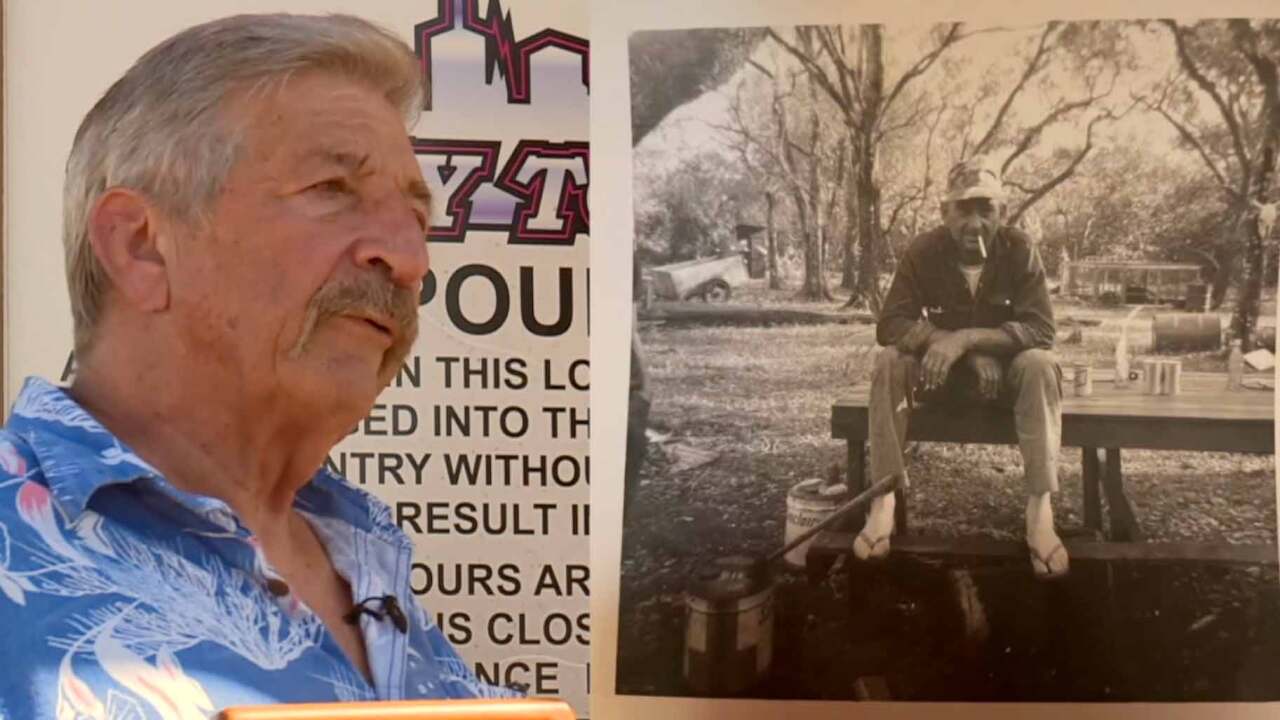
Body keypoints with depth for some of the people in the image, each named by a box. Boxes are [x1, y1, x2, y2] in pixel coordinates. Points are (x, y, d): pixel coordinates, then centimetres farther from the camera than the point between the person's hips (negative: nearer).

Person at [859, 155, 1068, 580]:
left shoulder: (1019, 250, -15)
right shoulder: (924, 252, -12)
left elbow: (1040, 330, -23)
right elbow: (890, 324, -19)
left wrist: (965, 339, -37)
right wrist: (947, 344, -33)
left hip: (1005, 372, -1)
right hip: (941, 373, 1)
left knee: (1039, 364, -33)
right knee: (889, 362, -28)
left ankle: (1040, 510, -37)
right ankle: (884, 501, -33)